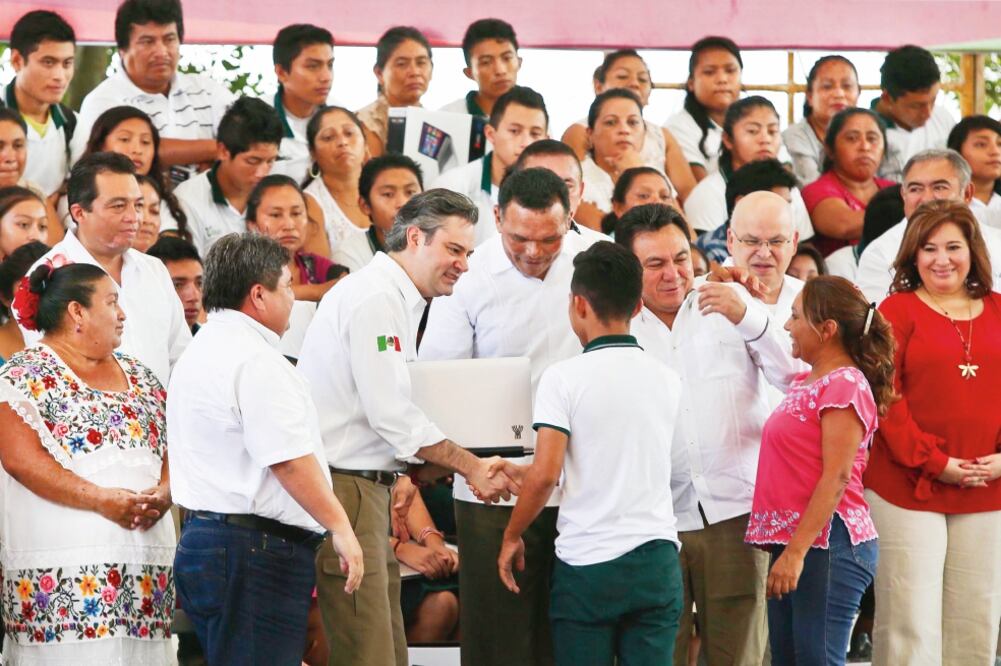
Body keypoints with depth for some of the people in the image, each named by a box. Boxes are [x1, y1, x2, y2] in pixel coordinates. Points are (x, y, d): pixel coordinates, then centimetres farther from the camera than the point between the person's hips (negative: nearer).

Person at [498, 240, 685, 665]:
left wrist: (512, 536, 2)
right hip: (657, 559, 4)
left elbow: (545, 474, -14)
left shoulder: (563, 378, -8)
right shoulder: (667, 380, 8)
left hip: (587, 561, -4)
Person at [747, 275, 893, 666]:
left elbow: (836, 477, -18)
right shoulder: (805, 382, 15)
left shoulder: (845, 384, -12)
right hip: (793, 543, 9)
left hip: (826, 545, -9)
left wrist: (796, 552, -22)